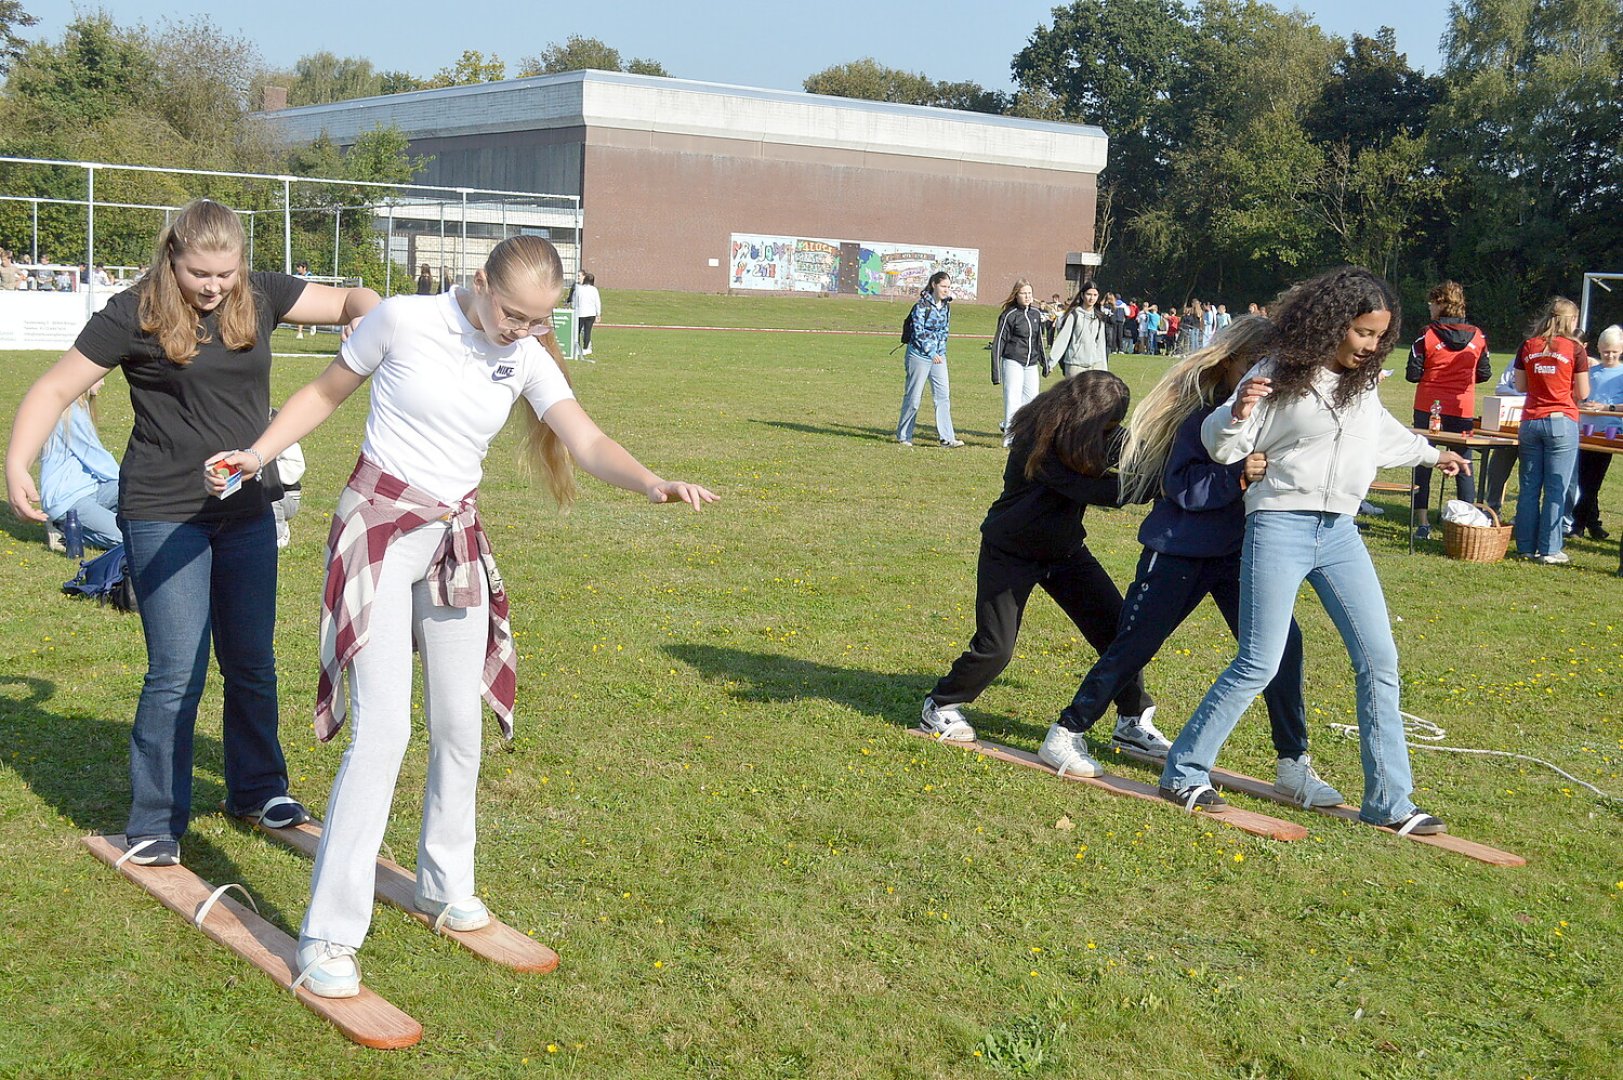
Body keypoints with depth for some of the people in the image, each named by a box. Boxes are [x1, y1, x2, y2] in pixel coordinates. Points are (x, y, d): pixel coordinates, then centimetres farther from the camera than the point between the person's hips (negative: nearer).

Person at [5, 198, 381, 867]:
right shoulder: (135, 314, -11)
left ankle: (257, 789, 33)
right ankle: (156, 824, 9)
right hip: (164, 517, -5)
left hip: (246, 513, 5)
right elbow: (55, 389, -9)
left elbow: (351, 300, 4)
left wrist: (367, 315, -21)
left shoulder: (259, 297, 1)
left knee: (252, 663, 15)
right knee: (178, 673, -6)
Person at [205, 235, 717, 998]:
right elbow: (327, 391, 1)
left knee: (459, 727, 10)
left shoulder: (526, 358, -3)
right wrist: (257, 455, -9)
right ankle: (328, 937, -7)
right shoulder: (402, 320, -13)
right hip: (379, 528, -5)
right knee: (383, 729, -14)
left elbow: (587, 442, -15)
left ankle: (445, 887, 32)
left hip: (457, 540, 5)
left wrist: (651, 483, -33)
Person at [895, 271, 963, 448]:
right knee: (913, 397, 1)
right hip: (920, 355, -6)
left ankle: (947, 438, -1)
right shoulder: (922, 305, -11)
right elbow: (918, 332, -14)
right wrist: (930, 352, -15)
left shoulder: (946, 305, 9)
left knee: (943, 395, -1)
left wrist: (941, 350, 6)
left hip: (938, 355, 6)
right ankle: (903, 436, 14)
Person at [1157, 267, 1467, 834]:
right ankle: (1183, 772, 5)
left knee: (1379, 660, 3)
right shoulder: (1281, 374, -8)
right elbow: (1221, 445, -8)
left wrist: (1430, 453, 47)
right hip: (1281, 527, -7)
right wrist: (1238, 412, -30)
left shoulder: (1363, 380, 11)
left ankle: (1389, 802, 10)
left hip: (1339, 532, 7)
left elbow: (1384, 432, 32)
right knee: (1259, 664, -10)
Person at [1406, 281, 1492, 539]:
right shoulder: (1477, 337, 0)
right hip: (1462, 409, 2)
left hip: (1428, 408, -2)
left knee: (1422, 465, 6)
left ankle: (1423, 523, 3)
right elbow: (1484, 374, 6)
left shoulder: (1427, 335, -9)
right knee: (1463, 468, 10)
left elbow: (1413, 374, -9)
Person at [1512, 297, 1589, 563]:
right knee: (1556, 489, 0)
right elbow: (1582, 394, -2)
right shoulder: (1575, 349, -5)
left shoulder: (1528, 347, 5)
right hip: (1561, 423, -3)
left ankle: (1526, 546, 12)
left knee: (1528, 488, 9)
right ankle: (1550, 550, 1)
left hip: (1530, 422, 4)